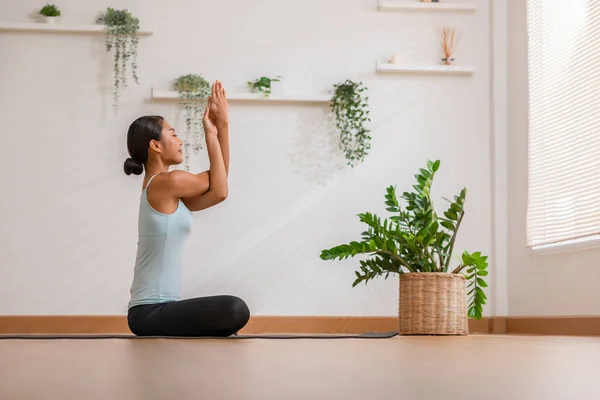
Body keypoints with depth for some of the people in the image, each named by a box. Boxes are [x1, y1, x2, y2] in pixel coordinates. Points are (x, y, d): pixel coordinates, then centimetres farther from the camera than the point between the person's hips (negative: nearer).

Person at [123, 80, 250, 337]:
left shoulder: (163, 190, 15)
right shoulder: (168, 182, -13)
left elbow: (217, 187, 15)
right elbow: (219, 189, -1)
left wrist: (222, 125, 11)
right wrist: (211, 134, 5)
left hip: (157, 310, 10)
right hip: (151, 312, -10)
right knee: (235, 310, -26)